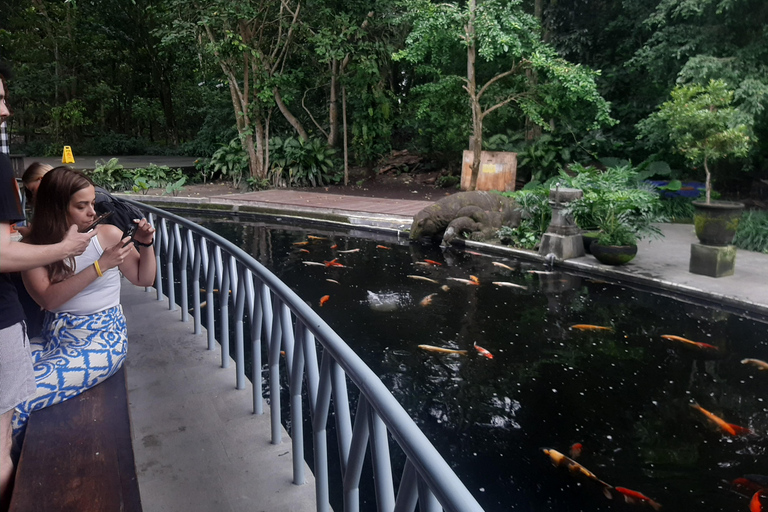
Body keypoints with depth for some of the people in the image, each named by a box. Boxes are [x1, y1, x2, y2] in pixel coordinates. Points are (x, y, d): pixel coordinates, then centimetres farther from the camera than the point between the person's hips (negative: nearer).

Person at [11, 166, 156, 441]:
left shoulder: (108, 235, -3)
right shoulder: (34, 245, 0)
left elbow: (144, 279, 9)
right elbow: (49, 299, -14)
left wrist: (146, 245, -8)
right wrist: (100, 266, -20)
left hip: (103, 338, -3)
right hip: (54, 339, 3)